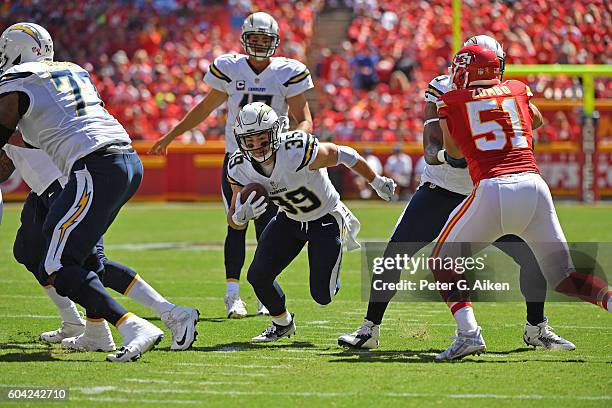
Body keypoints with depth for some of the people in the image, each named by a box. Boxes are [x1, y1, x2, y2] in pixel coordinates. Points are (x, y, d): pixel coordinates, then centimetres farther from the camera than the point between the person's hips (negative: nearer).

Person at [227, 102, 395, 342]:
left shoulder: (298, 152, -37)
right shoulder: (240, 168, -20)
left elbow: (343, 154, -20)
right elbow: (233, 218, -8)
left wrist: (377, 182, -7)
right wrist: (241, 215, -34)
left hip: (326, 220, -4)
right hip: (289, 220, 4)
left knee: (322, 295, -4)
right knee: (258, 276, -7)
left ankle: (343, 232, 26)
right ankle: (282, 323, 24)